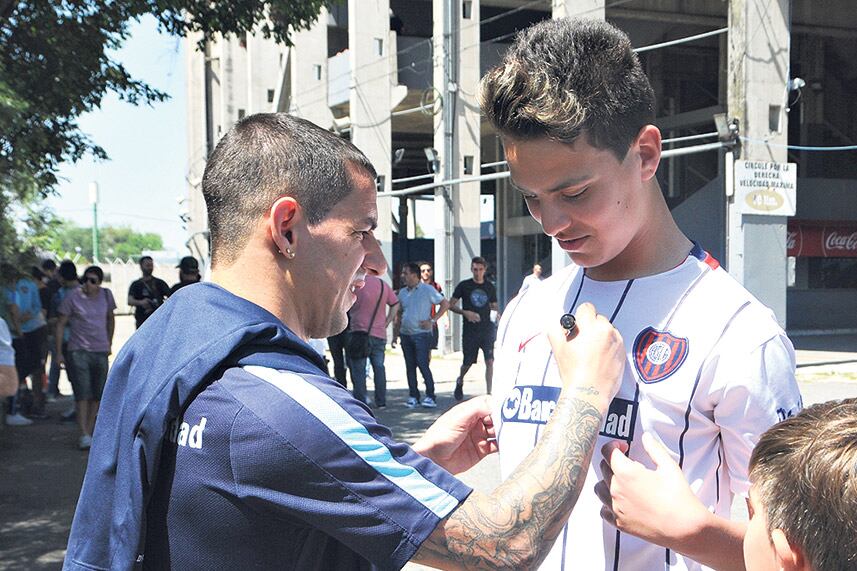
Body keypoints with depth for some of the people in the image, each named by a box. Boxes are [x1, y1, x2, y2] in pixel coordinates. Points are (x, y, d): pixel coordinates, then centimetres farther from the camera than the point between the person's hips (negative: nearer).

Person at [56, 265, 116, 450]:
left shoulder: (106, 295, 4)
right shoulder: (73, 297, -6)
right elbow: (60, 325, -2)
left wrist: (109, 344, 20)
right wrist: (59, 353, -5)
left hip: (101, 352, 4)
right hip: (78, 351, -4)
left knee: (98, 394, 8)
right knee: (82, 393, -12)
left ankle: (90, 430, 19)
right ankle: (84, 435, -13)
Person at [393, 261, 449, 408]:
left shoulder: (427, 290, -4)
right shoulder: (402, 292, 13)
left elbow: (445, 304, -2)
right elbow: (398, 315, 19)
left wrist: (432, 320, -8)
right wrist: (395, 335, 13)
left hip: (422, 334, -6)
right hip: (405, 334, 6)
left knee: (422, 364, -11)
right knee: (410, 366, 7)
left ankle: (430, 397, -6)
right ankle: (413, 396, 13)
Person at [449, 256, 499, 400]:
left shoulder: (490, 287, 8)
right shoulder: (464, 286, 0)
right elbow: (451, 305, 2)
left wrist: (496, 313, -5)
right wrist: (465, 313, -14)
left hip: (487, 329, 1)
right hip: (470, 330, -1)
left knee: (490, 361, -11)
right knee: (468, 362, 8)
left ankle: (489, 393, -7)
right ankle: (460, 381, 40)